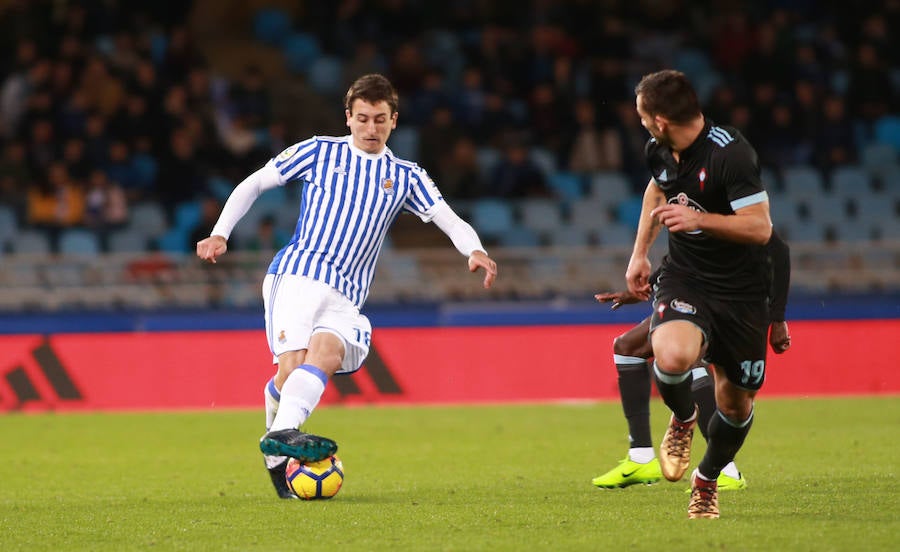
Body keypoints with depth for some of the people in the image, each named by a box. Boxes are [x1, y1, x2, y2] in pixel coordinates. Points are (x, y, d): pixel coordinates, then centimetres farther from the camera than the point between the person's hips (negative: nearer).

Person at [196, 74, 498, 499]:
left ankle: (282, 433, -43)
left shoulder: (405, 178, 17)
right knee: (292, 365, -24)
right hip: (295, 275, -1)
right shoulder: (319, 152, 12)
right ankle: (276, 440, -14)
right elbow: (253, 184, 17)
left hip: (345, 299, 1)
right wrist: (220, 233, 5)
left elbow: (451, 221, 7)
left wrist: (475, 251, -15)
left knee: (327, 353, -28)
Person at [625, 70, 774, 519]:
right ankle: (682, 420, 4)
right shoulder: (659, 150, -1)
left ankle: (706, 481, 36)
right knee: (672, 355, -30)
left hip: (740, 288, -3)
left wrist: (699, 219, -33)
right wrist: (639, 253, 22)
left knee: (736, 402, 8)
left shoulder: (731, 153, -22)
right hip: (683, 276, 3)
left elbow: (760, 227, -22)